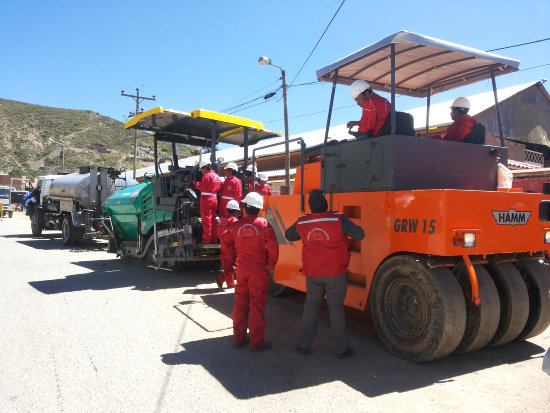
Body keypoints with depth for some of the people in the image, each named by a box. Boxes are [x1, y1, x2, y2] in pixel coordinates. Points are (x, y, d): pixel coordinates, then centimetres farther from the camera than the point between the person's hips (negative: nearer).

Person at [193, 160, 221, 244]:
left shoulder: (207, 175, -10)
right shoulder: (216, 176, 15)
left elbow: (201, 187, -12)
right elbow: (219, 187, 14)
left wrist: (195, 182, 2)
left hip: (206, 199, -8)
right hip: (214, 198, 8)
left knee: (206, 220, -3)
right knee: (213, 219, 12)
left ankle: (207, 240, -1)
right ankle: (214, 239, 16)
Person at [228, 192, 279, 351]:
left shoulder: (236, 225, 1)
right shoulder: (264, 224, -10)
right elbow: (273, 247, -16)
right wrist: (271, 266, -5)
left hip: (241, 269, 4)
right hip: (259, 269, -4)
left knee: (240, 303, 14)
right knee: (257, 305, 3)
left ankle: (239, 338, 26)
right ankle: (257, 342, 10)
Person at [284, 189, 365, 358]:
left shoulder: (302, 223, -4)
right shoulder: (338, 220, -15)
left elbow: (289, 235, 14)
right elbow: (359, 235, -10)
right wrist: (348, 227, 9)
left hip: (312, 274, 3)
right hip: (335, 274, -2)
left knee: (311, 306, 16)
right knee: (336, 308, 8)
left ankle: (303, 345, 23)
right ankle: (341, 349, 18)